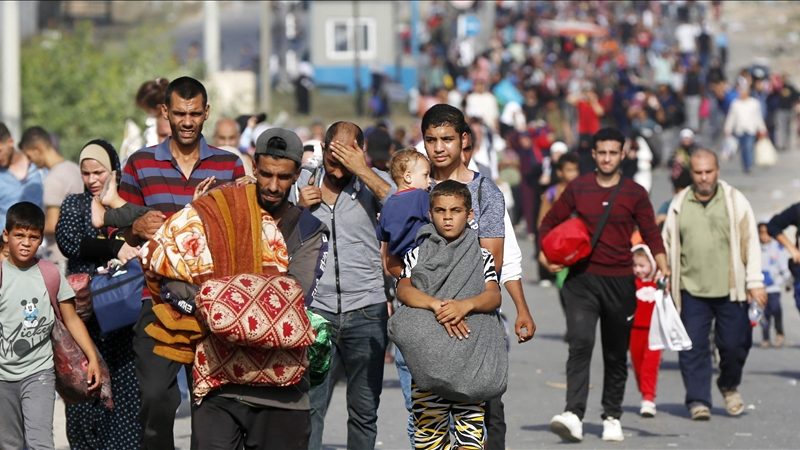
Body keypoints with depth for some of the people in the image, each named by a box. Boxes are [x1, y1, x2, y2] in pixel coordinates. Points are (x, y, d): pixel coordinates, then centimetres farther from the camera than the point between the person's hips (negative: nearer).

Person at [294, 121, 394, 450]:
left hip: (367, 312, -1)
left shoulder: (374, 181, 3)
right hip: (316, 311, 1)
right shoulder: (302, 183, 8)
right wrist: (299, 209, -5)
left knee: (364, 410, 5)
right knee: (308, 406, -9)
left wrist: (363, 171, -18)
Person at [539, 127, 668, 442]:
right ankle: (574, 415, -26)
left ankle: (612, 417, 21)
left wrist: (663, 265, -15)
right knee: (580, 343, -18)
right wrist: (546, 254, -2)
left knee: (616, 354, 9)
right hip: (581, 278, -1)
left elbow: (651, 234, 1)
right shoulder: (578, 189, 5)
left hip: (619, 282, 1)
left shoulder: (635, 193, 4)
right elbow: (550, 223, 14)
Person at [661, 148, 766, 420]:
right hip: (692, 290, 1)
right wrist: (666, 282, 11)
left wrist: (755, 282, -3)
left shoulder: (734, 201, 3)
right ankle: (698, 400, 3)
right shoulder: (679, 204, 8)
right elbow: (668, 243, 15)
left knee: (734, 344, 3)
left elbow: (750, 241, 2)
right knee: (693, 347, -4)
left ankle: (729, 386, 29)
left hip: (729, 289, -1)